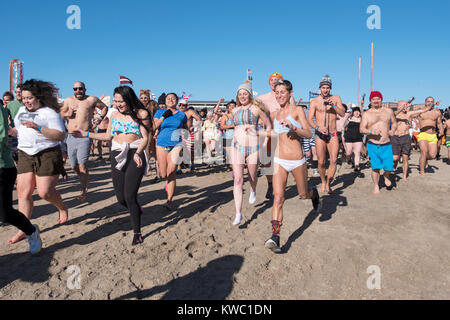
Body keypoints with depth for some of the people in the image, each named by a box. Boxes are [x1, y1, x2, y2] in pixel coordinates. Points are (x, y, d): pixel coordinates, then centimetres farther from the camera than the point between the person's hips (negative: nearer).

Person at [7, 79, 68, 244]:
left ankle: (63, 208, 22)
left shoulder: (50, 113, -6)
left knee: (44, 192, -10)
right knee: (23, 192, 1)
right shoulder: (22, 110, 17)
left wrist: (38, 128, -24)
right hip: (25, 155, 6)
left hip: (47, 155, -6)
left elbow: (61, 136, -16)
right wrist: (9, 130, 8)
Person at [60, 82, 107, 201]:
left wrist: (100, 118, 4)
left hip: (84, 137, -5)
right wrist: (67, 114, 0)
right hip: (71, 137, 5)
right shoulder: (69, 100, 15)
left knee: (82, 165, -14)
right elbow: (61, 114, 22)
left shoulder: (91, 100, 6)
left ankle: (84, 191, -3)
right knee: (74, 166, 9)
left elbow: (104, 107, 19)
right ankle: (84, 180, 34)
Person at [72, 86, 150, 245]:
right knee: (121, 198, 4)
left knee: (130, 196, -12)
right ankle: (137, 211, 38)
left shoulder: (141, 114, -1)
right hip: (117, 156, 5)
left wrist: (137, 153, -22)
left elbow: (145, 138, -6)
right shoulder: (115, 115, 14)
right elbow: (108, 136, 22)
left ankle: (137, 232, 5)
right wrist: (86, 134, 17)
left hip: (135, 155, -5)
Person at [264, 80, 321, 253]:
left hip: (297, 161, -2)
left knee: (303, 195, 16)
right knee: (278, 198, -12)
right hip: (279, 161, 2)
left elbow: (309, 134, -12)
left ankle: (314, 193, 53)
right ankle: (275, 238, -15)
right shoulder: (274, 114, 10)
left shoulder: (297, 110, -3)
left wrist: (293, 128, -26)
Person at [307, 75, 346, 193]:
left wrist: (333, 105, -17)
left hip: (333, 135, 1)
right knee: (321, 162, 1)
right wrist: (318, 127, -22)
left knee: (334, 160, -10)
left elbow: (343, 114, -1)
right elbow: (309, 119, -5)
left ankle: (328, 183, 5)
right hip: (319, 135, -1)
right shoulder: (314, 101, 1)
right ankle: (323, 182, 23)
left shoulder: (336, 98, 8)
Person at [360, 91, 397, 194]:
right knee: (375, 167, -4)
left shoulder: (389, 111, 10)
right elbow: (361, 129, -5)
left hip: (387, 145, 2)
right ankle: (376, 186, 16)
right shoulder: (366, 114, 4)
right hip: (373, 145, -1)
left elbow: (394, 123, 20)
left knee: (389, 167, -2)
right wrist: (371, 132, -24)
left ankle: (386, 176, 33)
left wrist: (392, 130, -2)